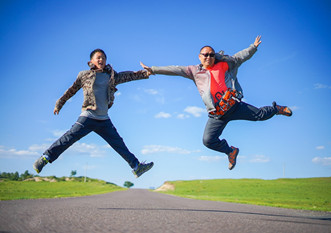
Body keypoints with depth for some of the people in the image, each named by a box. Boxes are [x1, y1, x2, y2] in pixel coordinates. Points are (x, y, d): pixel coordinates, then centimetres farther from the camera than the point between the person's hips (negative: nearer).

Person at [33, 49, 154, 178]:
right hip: (88, 116, -4)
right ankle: (45, 158, -9)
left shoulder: (111, 76, 13)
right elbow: (71, 90, 13)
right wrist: (59, 104, 19)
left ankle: (136, 166, 10)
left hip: (104, 119, 4)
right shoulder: (84, 75, 5)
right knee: (70, 137, -15)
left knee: (119, 143, 7)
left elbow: (129, 76, 13)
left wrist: (146, 73, 1)